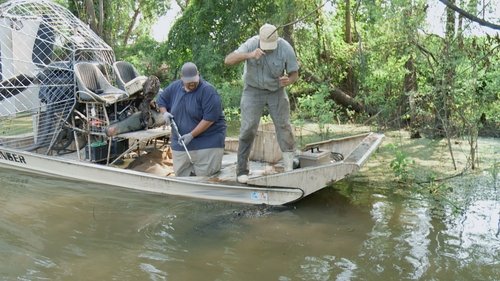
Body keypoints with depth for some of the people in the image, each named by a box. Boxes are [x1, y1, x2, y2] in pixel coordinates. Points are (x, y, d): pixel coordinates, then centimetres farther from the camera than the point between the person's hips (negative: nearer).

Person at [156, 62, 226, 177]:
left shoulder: (207, 91, -16)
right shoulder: (174, 87, 3)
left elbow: (209, 119, -21)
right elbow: (161, 99, 20)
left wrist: (191, 135, -21)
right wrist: (164, 112, 0)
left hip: (208, 138, -5)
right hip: (181, 141, 6)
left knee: (204, 172, -12)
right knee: (180, 174, 7)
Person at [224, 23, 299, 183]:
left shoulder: (286, 49, -19)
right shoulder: (251, 44, -22)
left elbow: (294, 74, -9)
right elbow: (228, 60, -32)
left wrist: (288, 80, -34)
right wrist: (249, 55, -48)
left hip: (276, 91, 2)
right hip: (253, 90, -1)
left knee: (283, 125, 0)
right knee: (248, 128, -7)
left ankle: (289, 164, 15)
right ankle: (242, 169, 2)